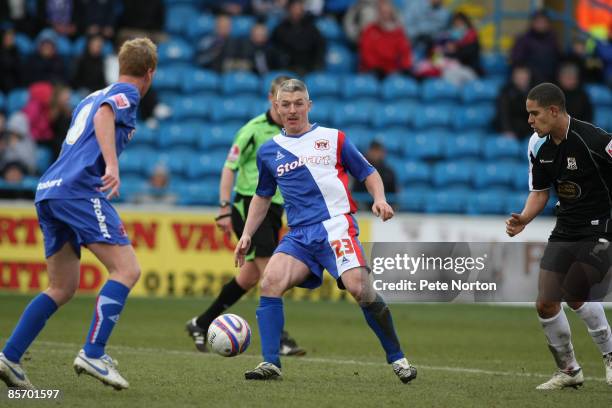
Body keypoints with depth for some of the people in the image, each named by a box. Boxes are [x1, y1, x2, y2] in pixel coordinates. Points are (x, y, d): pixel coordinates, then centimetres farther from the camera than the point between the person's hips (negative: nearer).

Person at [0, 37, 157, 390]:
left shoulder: (91, 97, 29)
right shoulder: (127, 93, 4)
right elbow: (104, 116, -17)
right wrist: (112, 166, -29)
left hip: (49, 191, 9)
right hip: (80, 189, -9)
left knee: (63, 288, 12)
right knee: (127, 270, -9)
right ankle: (93, 354, -19)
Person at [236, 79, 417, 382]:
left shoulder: (333, 139, 9)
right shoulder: (268, 151, 17)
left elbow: (368, 173, 13)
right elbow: (262, 196, 29)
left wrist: (379, 199, -6)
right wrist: (247, 235, 19)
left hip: (335, 224, -3)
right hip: (299, 234, 3)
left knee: (358, 286, -23)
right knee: (270, 281, -21)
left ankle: (397, 358, -8)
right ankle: (270, 364, -17)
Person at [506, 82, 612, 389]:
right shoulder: (539, 146, 2)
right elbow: (540, 192, 12)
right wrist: (523, 220, -5)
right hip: (564, 232, 7)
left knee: (575, 296, -21)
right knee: (545, 303, -1)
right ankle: (569, 371, 17)